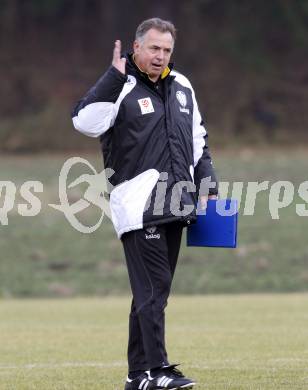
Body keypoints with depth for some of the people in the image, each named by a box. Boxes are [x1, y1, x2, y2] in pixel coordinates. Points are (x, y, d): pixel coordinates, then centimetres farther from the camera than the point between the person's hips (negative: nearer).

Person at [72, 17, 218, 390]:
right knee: (153, 287, -14)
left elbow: (198, 141, 24)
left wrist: (207, 186, 17)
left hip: (174, 205, 7)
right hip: (138, 202, -7)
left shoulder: (182, 87, 16)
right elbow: (86, 121, -23)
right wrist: (115, 76, -23)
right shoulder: (120, 87, -5)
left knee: (155, 290, 7)